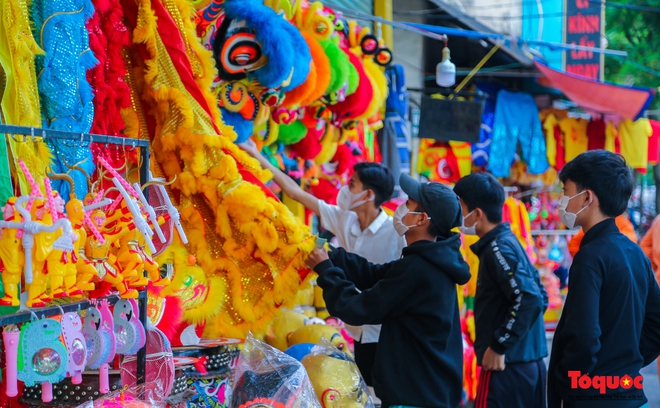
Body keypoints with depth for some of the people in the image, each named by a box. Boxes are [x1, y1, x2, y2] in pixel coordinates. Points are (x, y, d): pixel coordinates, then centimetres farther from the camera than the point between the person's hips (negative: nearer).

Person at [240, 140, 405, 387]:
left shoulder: (395, 234, -18)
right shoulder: (344, 220, 0)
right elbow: (295, 192, 6)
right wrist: (259, 158, 8)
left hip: (384, 336, -7)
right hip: (360, 331, 7)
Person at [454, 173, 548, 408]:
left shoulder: (498, 249, -14)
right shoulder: (508, 242, 13)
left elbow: (529, 300, -25)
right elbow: (540, 296, 19)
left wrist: (499, 347, -20)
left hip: (506, 367, -9)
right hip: (529, 365, 9)